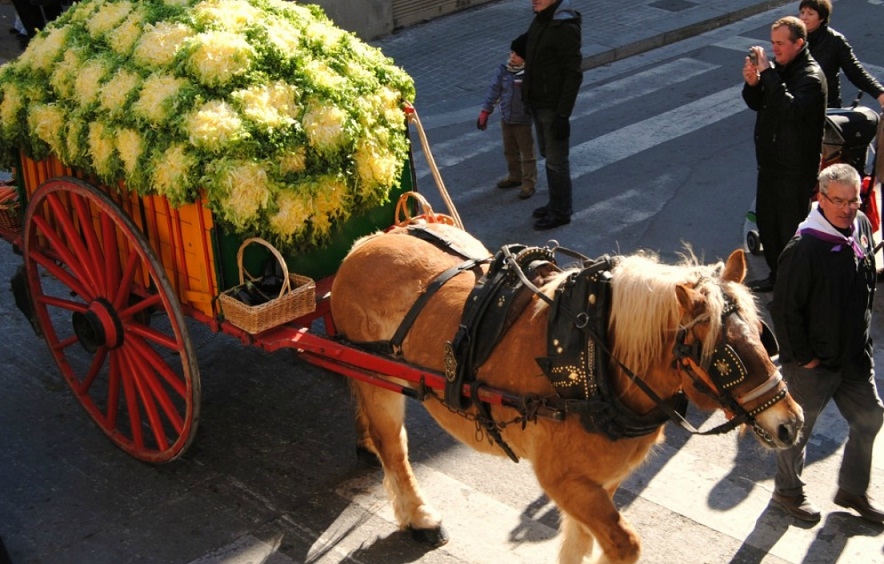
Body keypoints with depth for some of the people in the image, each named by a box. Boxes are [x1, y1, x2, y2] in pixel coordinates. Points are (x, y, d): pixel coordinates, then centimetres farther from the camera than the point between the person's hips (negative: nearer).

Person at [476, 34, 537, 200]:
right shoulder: (504, 69, -6)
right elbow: (494, 90, 3)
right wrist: (485, 112, 5)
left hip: (523, 121, -6)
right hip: (506, 119, 6)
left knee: (527, 154, 8)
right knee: (510, 152, 21)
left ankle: (528, 183, 19)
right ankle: (514, 177, 39)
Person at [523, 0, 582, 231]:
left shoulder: (565, 28, -22)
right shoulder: (540, 19, 6)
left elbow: (573, 74, -22)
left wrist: (563, 114, -23)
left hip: (553, 107, -9)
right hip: (537, 102, 9)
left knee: (556, 160, 3)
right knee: (548, 155, 20)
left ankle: (561, 211, 16)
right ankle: (556, 203, 34)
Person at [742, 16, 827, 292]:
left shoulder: (811, 77, -19)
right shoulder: (777, 68, 5)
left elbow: (791, 109, -35)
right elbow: (757, 104, 11)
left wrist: (767, 74, -34)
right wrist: (752, 83, -10)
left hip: (796, 168, -9)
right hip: (770, 161, 9)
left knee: (791, 229, 0)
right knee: (766, 221, 19)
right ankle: (777, 276, 36)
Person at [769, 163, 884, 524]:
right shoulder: (804, 248, -26)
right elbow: (784, 309, -21)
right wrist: (802, 356, -16)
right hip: (813, 363, -7)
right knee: (798, 427, 11)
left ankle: (852, 490, 39)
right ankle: (787, 491, 34)